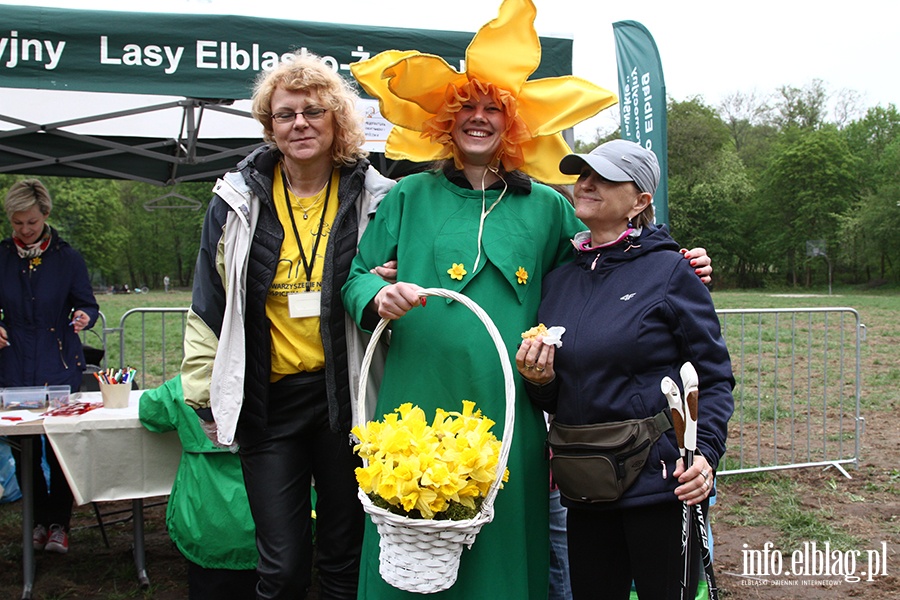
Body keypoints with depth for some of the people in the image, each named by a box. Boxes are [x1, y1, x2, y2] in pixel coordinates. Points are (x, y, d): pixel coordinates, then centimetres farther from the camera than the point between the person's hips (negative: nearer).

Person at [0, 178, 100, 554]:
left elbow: (88, 305, 4)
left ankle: (59, 523, 15)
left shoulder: (67, 257, 0)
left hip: (60, 367, -2)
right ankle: (39, 519, 23)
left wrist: (84, 317, -19)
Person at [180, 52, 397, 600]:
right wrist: (207, 395, 8)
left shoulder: (373, 199, 1)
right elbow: (209, 305, 10)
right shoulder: (238, 201, 4)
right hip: (268, 400, 1)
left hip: (347, 395, 0)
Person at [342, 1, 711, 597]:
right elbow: (357, 278, 10)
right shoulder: (410, 198, 10)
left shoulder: (547, 207, 11)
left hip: (508, 415, 1)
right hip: (417, 409, 0)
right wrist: (378, 297, -12)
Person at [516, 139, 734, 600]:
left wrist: (705, 451, -19)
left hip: (661, 484, -5)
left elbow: (714, 377, -5)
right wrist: (539, 381, -6)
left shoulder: (669, 271, -5)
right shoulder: (558, 280, 9)